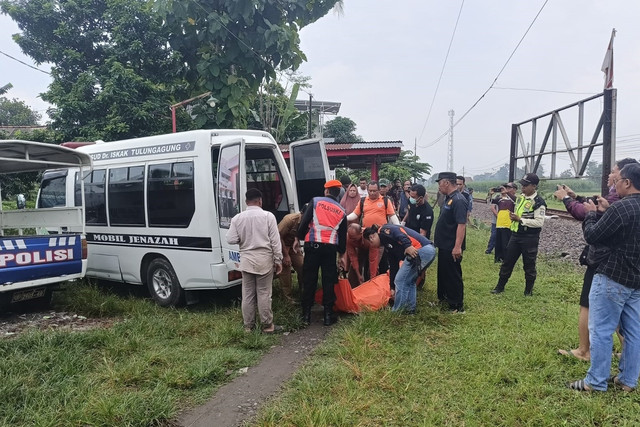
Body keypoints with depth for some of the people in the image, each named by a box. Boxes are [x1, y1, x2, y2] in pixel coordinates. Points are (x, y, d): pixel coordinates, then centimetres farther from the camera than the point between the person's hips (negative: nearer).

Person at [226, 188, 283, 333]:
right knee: (264, 294, 5)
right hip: (264, 259, -2)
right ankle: (267, 325, 13)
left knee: (248, 294, 11)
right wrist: (278, 260, -1)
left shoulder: (237, 218, -1)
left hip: (246, 260, 2)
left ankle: (248, 325, 19)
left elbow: (231, 240, -3)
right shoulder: (268, 216, -7)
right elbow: (275, 240, -7)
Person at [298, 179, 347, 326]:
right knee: (329, 281, 8)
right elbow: (343, 236, 15)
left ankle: (306, 314, 13)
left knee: (309, 280, 6)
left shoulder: (315, 201, 2)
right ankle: (328, 315, 11)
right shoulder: (341, 211, 12)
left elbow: (304, 221, -6)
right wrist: (341, 253, 24)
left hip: (313, 245, -2)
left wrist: (300, 237, 9)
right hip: (330, 248, 2)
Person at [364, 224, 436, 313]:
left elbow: (398, 233, -16)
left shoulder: (383, 230, 6)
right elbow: (393, 266, 32)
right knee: (409, 281, 23)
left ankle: (397, 312, 9)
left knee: (400, 281, 1)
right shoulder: (387, 246, 30)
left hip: (420, 250, -10)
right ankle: (410, 308, 25)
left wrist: (407, 246, -28)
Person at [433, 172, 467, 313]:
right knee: (443, 273, 20)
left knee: (453, 276, 0)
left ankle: (457, 306, 11)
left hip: (451, 248, -10)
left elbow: (462, 224, -27)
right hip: (444, 245, 10)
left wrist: (458, 247, -30)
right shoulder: (448, 198, 11)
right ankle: (444, 297, 35)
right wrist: (438, 238, 20)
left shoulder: (458, 200, -20)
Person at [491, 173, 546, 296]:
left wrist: (520, 219, -23)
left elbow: (539, 222, -21)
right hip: (515, 235, 7)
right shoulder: (520, 198, 9)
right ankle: (500, 287, 23)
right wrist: (513, 216, 0)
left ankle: (528, 290, 23)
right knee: (507, 261, 11)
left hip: (529, 238, -7)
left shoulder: (539, 202, -15)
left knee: (529, 265, 6)